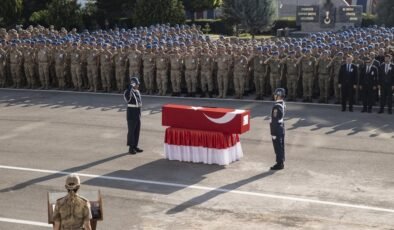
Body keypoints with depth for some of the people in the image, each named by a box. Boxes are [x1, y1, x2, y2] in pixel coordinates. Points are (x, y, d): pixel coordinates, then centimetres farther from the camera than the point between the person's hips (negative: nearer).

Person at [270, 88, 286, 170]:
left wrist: (273, 133, -21)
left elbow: (275, 121, -24)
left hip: (277, 130, -9)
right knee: (280, 147, 15)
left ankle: (279, 164, 6)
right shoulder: (282, 104, 4)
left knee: (278, 147, -1)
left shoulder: (277, 106, -26)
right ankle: (281, 163, 23)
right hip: (281, 128, 9)